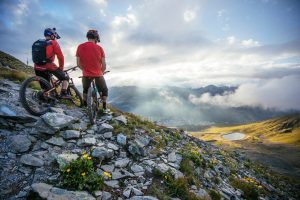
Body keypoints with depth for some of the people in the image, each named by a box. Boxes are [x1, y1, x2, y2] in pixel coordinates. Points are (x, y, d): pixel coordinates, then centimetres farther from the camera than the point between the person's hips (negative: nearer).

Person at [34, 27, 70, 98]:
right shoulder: (53, 43, 5)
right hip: (49, 65, -6)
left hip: (37, 67, 6)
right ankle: (64, 94, -8)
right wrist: (61, 68, 11)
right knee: (65, 78, 9)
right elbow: (60, 56, -1)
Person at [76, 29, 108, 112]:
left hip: (86, 74, 2)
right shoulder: (99, 48, -7)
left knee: (85, 90, 29)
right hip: (98, 75, -2)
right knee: (104, 90, 20)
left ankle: (85, 106, 32)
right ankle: (104, 108, 20)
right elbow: (104, 64, -5)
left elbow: (78, 64, 1)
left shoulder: (80, 47, -1)